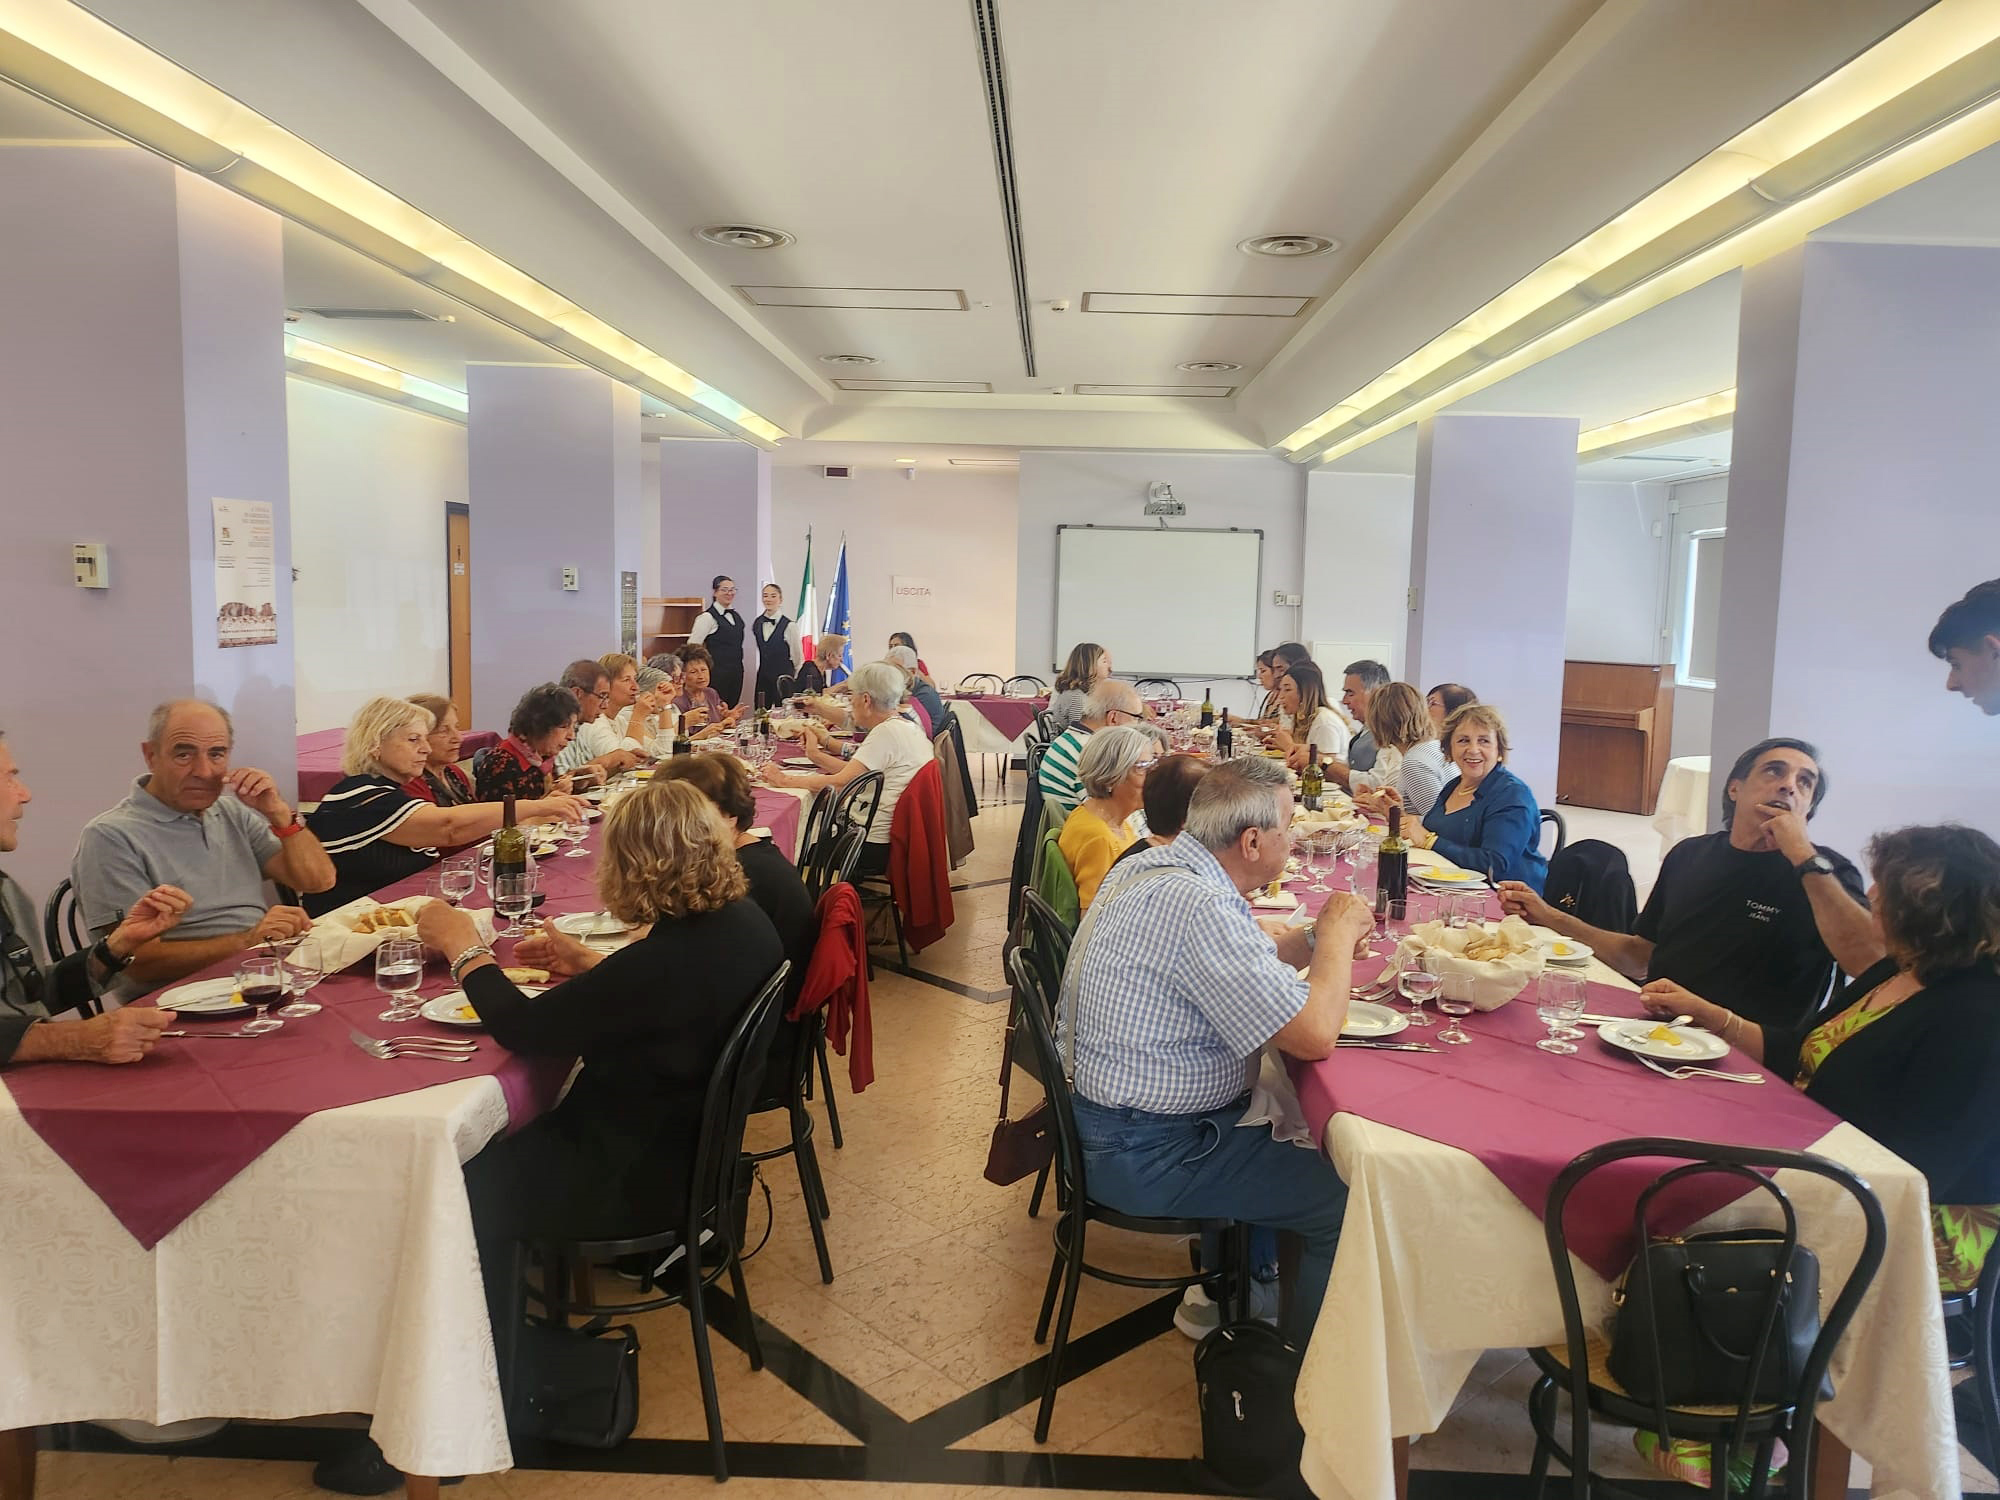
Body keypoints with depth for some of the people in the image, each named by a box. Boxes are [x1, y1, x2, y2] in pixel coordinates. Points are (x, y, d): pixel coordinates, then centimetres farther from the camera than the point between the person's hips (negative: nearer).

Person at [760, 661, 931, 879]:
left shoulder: (886, 732, -17)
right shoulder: (907, 728, 11)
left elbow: (841, 783, -21)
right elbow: (856, 773, 11)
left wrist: (786, 780, -13)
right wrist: (816, 754, 15)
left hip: (879, 847, -9)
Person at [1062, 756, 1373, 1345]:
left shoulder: (1151, 865, 3)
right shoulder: (1197, 908, -29)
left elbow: (1240, 960, 18)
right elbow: (1315, 1035, -27)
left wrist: (1317, 938, 1)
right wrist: (1339, 934, -11)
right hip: (1144, 1153, -10)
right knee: (1350, 1201, -7)